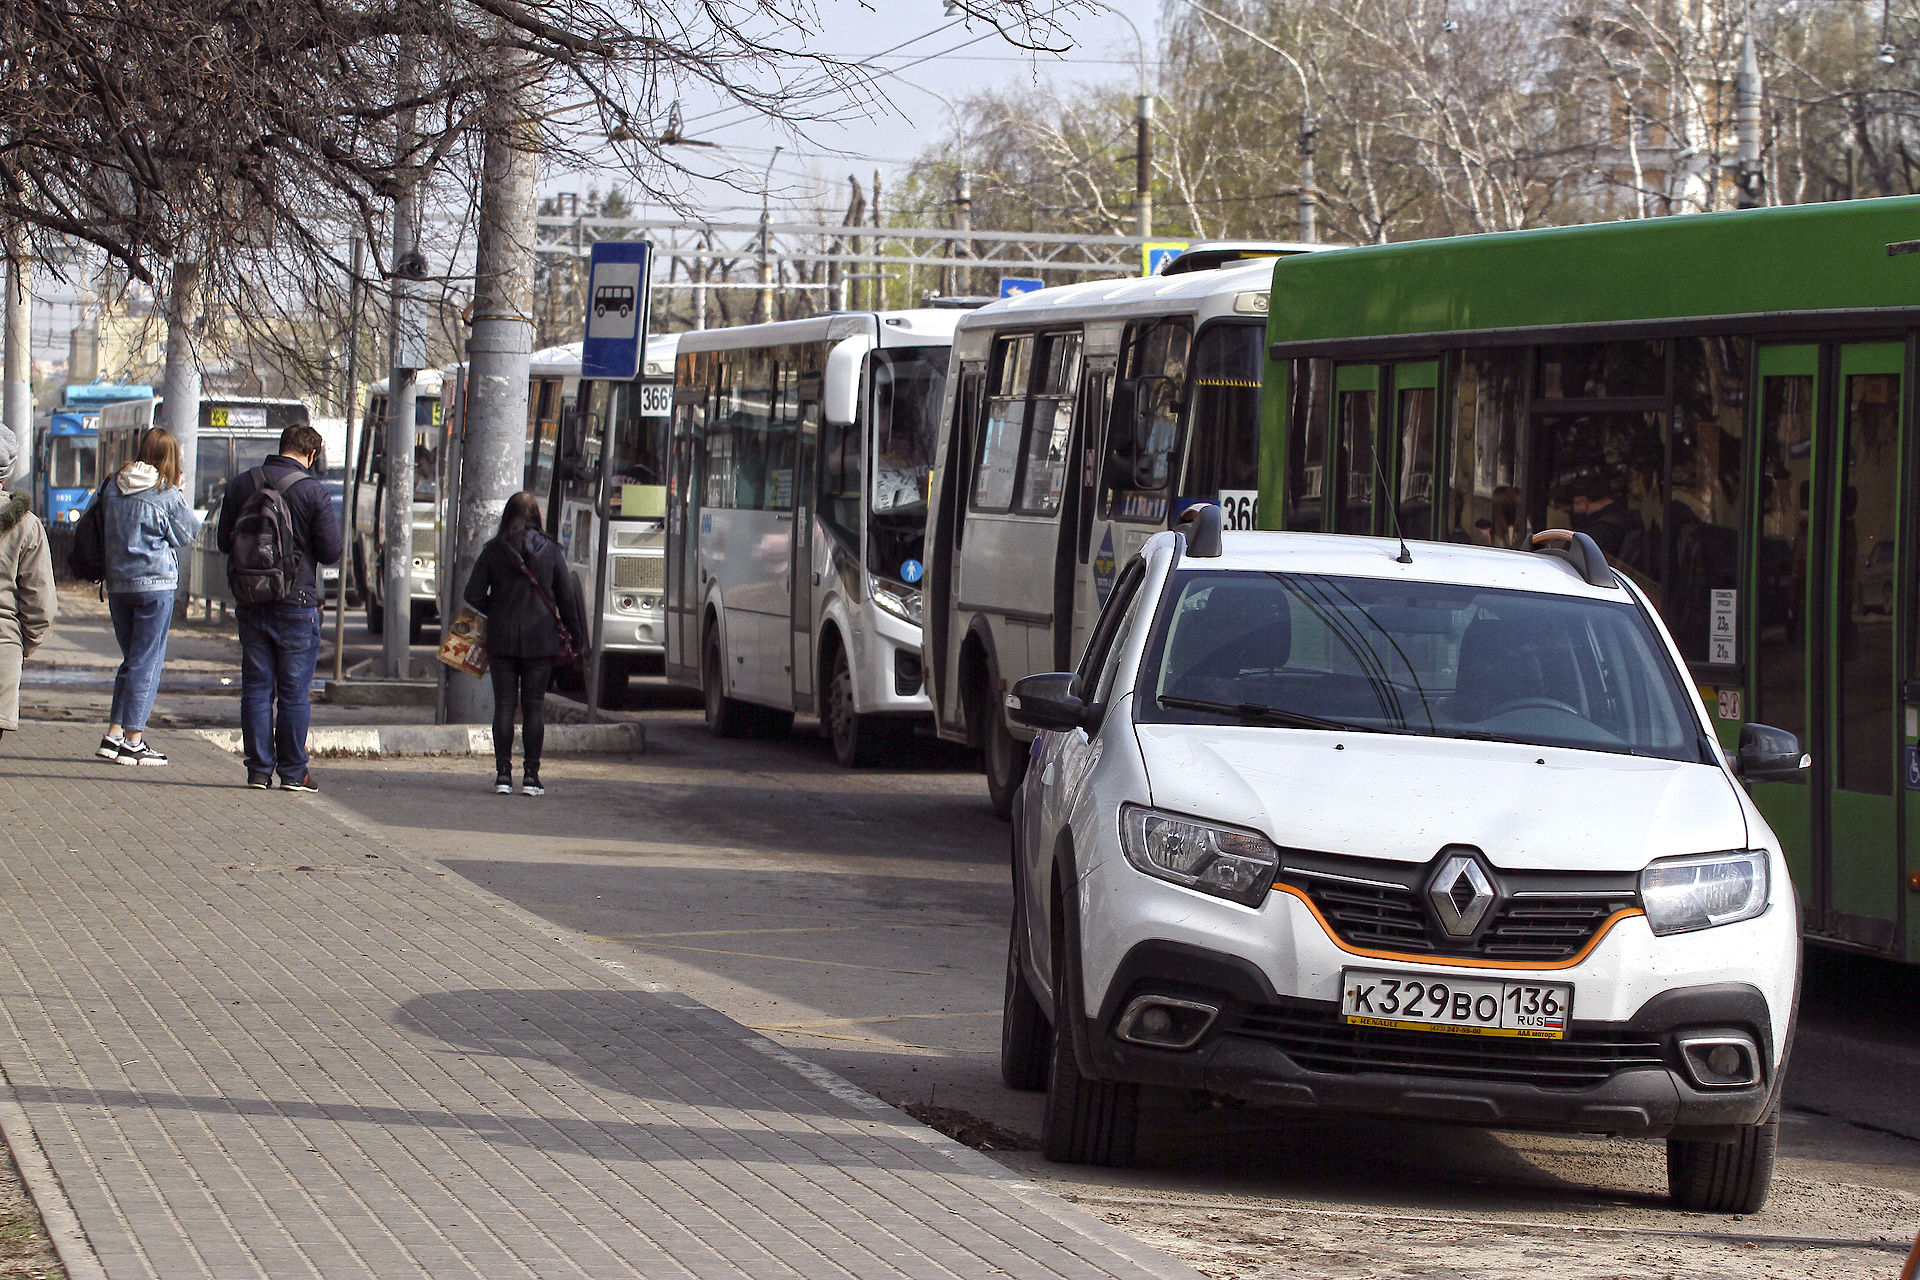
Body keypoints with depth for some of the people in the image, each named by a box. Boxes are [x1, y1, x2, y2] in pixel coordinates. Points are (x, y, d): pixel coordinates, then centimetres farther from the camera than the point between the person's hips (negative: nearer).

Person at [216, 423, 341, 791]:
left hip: (251, 602, 4)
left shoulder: (241, 485, 3)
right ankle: (293, 771, 5)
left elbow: (224, 542, 10)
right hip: (297, 602, -4)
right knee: (294, 690, 3)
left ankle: (259, 769, 7)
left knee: (256, 687, 8)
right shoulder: (313, 491, -10)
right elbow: (331, 551, -7)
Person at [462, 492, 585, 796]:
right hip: (540, 640, 0)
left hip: (502, 639, 0)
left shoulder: (492, 551, -2)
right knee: (534, 706, 4)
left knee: (504, 704, 4)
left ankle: (503, 775, 0)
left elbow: (474, 595, -3)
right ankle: (530, 776, 1)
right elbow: (567, 597, 1)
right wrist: (574, 636, 12)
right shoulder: (549, 551, -1)